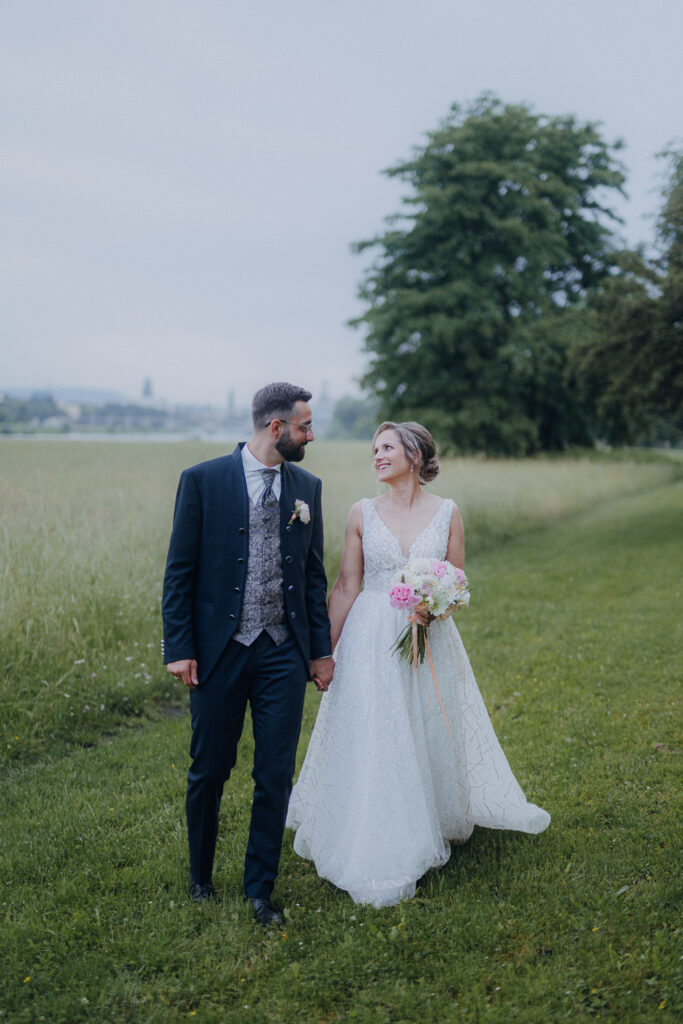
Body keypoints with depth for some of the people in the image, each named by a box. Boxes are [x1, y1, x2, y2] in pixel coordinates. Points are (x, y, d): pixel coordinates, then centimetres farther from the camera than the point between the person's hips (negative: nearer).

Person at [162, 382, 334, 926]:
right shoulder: (203, 480, -5)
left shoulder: (307, 487, 7)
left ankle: (260, 889, 23)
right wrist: (179, 648, -9)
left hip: (284, 653, 3)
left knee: (276, 779, 6)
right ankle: (201, 876, 34)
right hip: (219, 651, -3)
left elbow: (315, 573, 11)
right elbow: (180, 570, -4)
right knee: (209, 773, 11)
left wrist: (321, 648, 9)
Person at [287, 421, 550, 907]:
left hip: (430, 640, 1)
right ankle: (379, 852, 16)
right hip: (371, 641, 0)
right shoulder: (363, 513, 0)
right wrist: (326, 650, 1)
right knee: (372, 742, 1)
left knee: (431, 734, 11)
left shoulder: (447, 512, 0)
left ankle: (432, 826, 35)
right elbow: (346, 587, 2)